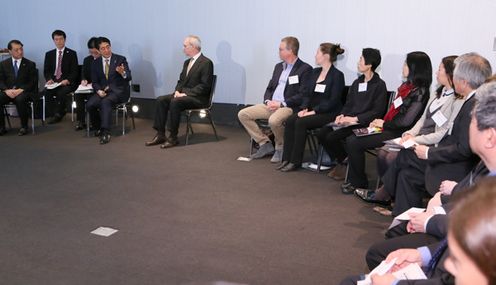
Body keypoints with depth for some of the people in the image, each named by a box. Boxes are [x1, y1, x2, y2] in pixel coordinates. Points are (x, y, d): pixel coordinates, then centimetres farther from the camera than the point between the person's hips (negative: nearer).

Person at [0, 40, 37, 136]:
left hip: (24, 91, -3)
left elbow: (33, 82, 0)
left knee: (20, 99, -37)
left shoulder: (30, 64, 8)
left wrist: (20, 90, -16)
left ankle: (24, 127, -22)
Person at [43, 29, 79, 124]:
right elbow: (46, 71, 12)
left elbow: (74, 71, -1)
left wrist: (67, 80, -19)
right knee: (46, 92, -28)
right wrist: (49, 79, -10)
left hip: (67, 82, -3)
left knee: (61, 92, -34)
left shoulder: (72, 53, 6)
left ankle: (58, 114, -12)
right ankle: (61, 111, -7)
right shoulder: (49, 54, 16)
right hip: (53, 82, 3)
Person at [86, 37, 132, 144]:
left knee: (105, 102, -34)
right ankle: (99, 127, 1)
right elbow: (94, 82, 10)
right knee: (89, 104, -23)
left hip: (118, 91, -4)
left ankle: (105, 132, -35)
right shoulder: (96, 63, 9)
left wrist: (122, 73, -35)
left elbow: (129, 77, -11)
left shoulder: (120, 59, -2)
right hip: (103, 91, 4)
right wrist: (99, 91, -12)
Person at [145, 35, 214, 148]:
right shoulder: (187, 62, 18)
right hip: (183, 94, 9)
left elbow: (205, 86, -17)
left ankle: (173, 138, -24)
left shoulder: (206, 63, -10)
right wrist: (177, 91, -1)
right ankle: (160, 135, -12)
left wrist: (186, 93, -20)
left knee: (175, 102, -32)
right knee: (161, 100, -11)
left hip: (198, 98, -8)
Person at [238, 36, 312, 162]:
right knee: (243, 114, -4)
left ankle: (280, 148, -9)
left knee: (274, 120, -38)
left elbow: (303, 95, -14)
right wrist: (268, 101, -2)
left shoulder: (305, 69, -6)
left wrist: (281, 104, -17)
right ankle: (265, 144, 1)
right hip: (271, 105, 8)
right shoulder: (279, 66, 19)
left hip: (289, 107, -8)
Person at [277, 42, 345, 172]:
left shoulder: (337, 75, -8)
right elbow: (307, 94, 14)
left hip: (328, 113, -7)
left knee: (301, 122, -29)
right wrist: (304, 108, -5)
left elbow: (333, 101, -14)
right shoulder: (315, 72, 15)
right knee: (290, 120, -19)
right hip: (312, 111, 7)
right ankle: (286, 159, -19)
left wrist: (314, 111, -19)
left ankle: (295, 161, -21)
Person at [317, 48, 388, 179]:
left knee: (332, 137, -25)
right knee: (321, 134, -13)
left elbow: (377, 112, -11)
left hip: (364, 124, -7)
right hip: (348, 121, 7)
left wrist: (355, 119, -18)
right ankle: (340, 162, 5)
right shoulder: (357, 82, 18)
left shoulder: (379, 85, -5)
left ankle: (345, 163, 2)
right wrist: (342, 115, -2)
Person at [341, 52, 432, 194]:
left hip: (398, 133, -9)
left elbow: (406, 121, -20)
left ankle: (359, 182, 4)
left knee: (354, 143, -15)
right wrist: (379, 122, 2)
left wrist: (384, 124, -8)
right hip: (388, 128, 9)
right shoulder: (406, 86, 13)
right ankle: (354, 180, 1)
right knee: (351, 139, -4)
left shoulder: (420, 92, -15)